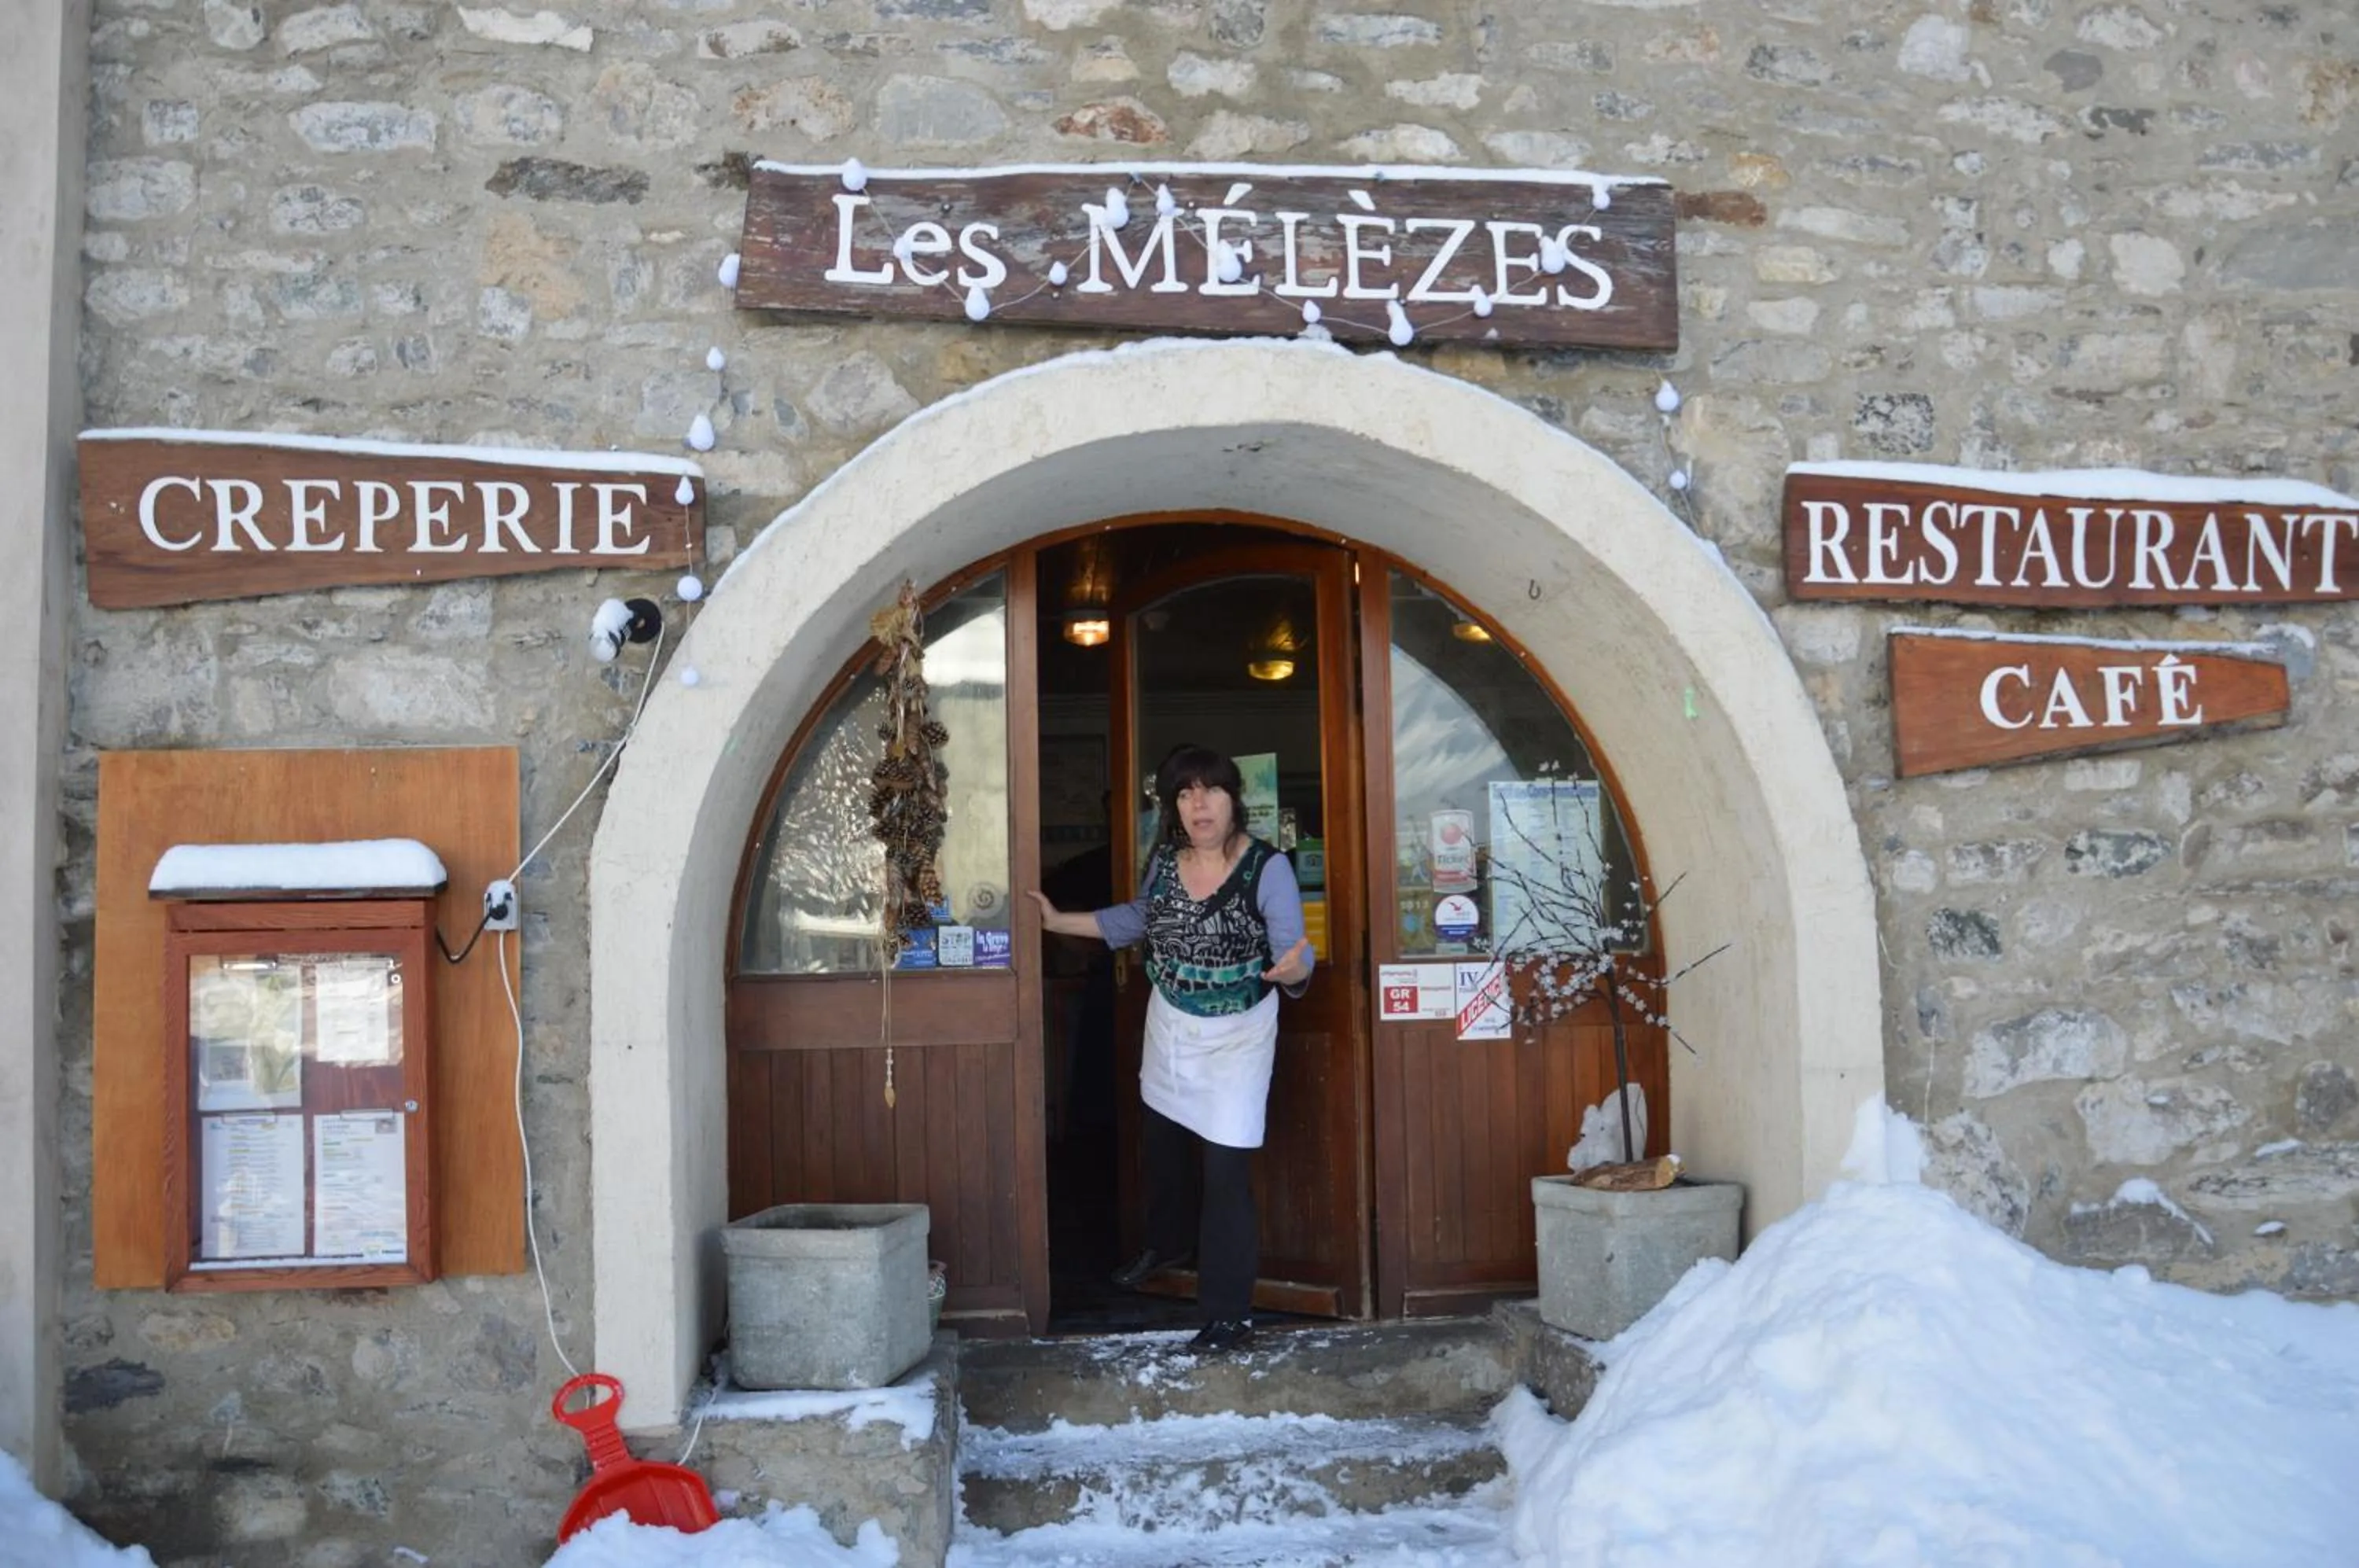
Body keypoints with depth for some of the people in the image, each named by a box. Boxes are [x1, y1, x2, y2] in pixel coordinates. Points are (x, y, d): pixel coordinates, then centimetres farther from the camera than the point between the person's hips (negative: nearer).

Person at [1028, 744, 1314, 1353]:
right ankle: (1169, 1243, 52)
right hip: (1169, 1025, 6)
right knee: (1164, 1143, 24)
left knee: (1226, 1171, -6)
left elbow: (1295, 956, -21)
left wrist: (1294, 968, -45)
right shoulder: (1163, 860, -6)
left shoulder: (1268, 868, -22)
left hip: (1237, 1036, -6)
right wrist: (1059, 920, 12)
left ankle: (1230, 1315, 6)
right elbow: (1139, 917, 14)